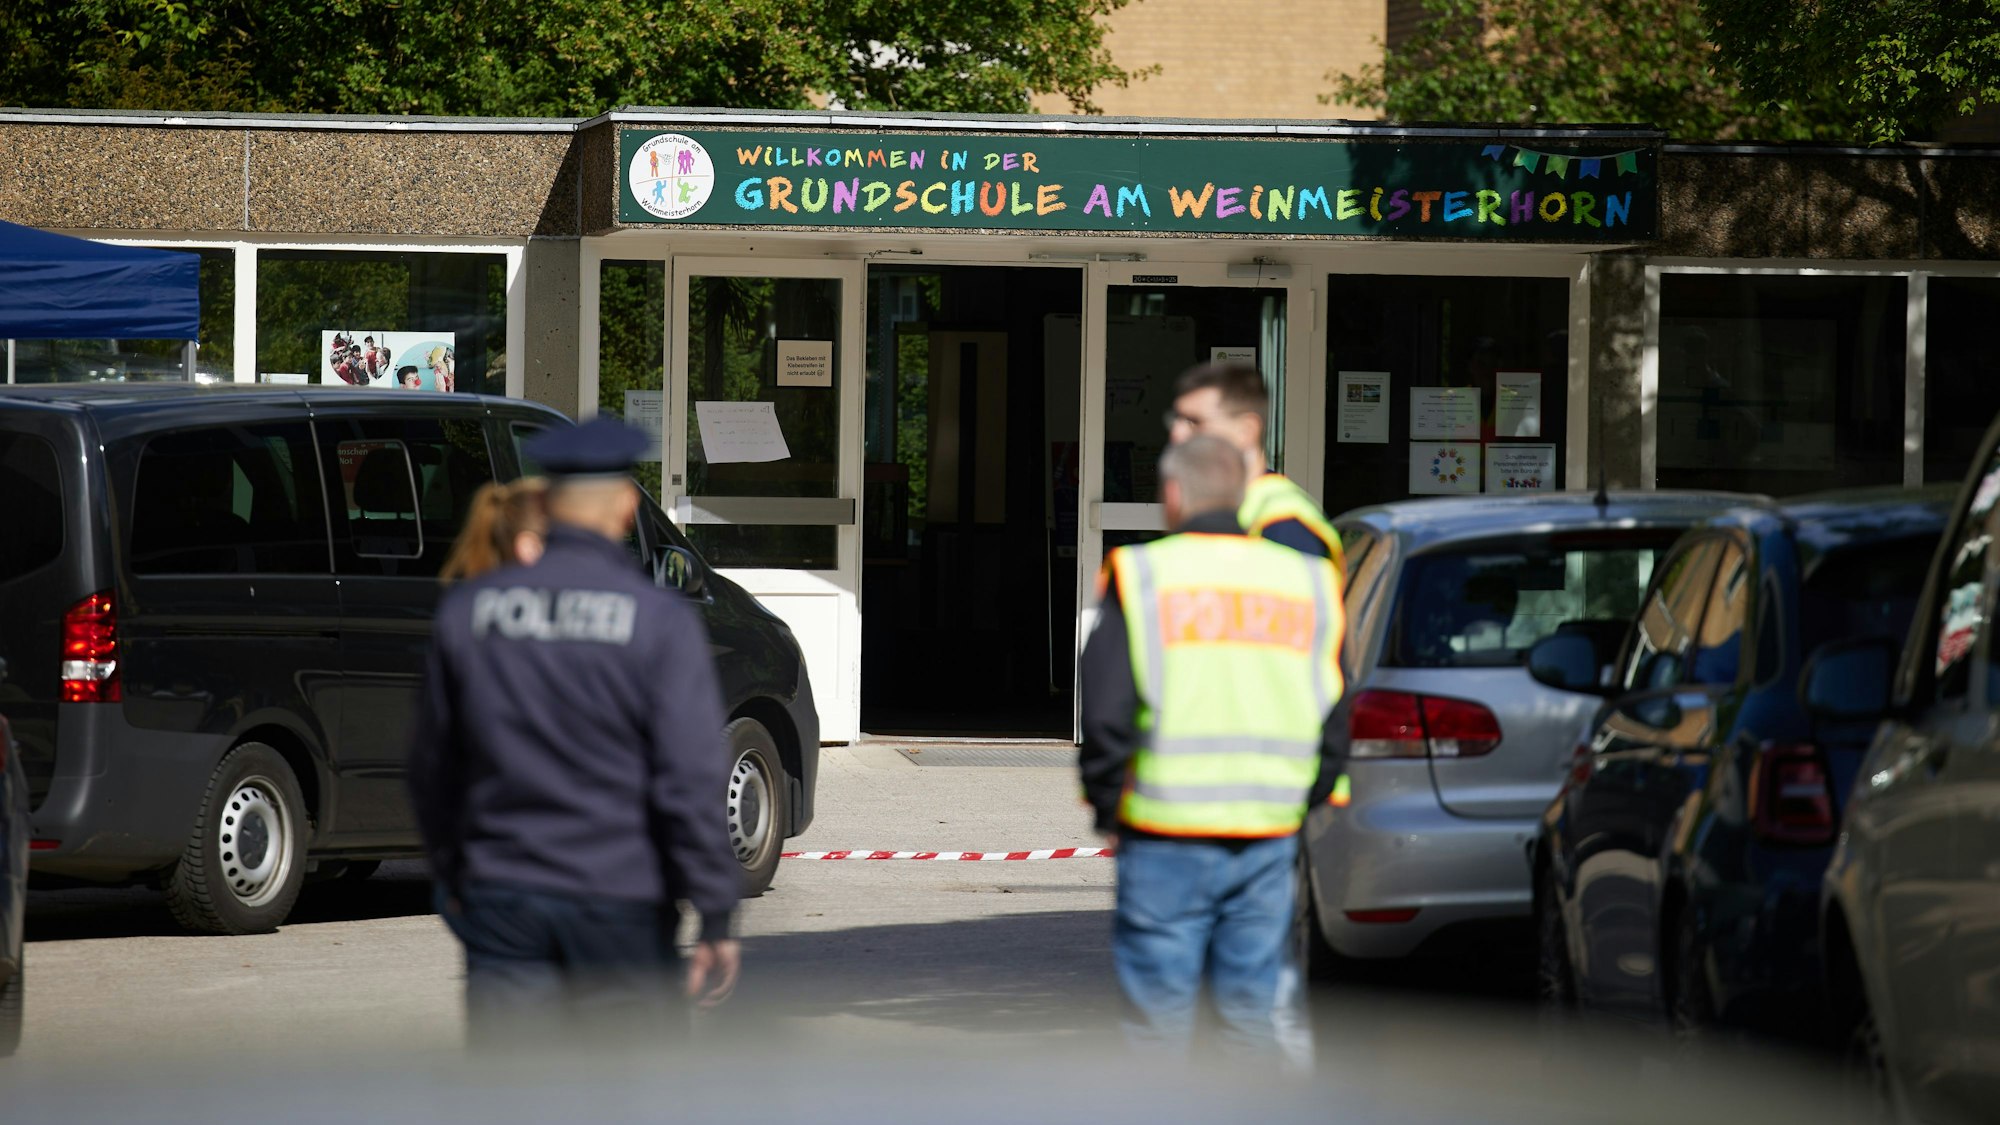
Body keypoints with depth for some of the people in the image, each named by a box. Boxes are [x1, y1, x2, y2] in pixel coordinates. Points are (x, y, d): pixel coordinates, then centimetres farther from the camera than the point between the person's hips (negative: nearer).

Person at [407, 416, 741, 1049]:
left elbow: (431, 767, 11)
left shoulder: (467, 611, 2)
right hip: (620, 902, -2)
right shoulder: (660, 622, -9)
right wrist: (716, 919, -8)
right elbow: (692, 782, -13)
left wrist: (450, 877, 25)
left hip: (501, 896, 3)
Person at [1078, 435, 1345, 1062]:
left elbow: (1106, 712, -8)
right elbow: (1335, 720, 9)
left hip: (1166, 835, -3)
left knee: (1159, 1018, 2)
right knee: (1255, 1018, 9)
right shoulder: (1303, 581, 9)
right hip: (1269, 836, 3)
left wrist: (1104, 805, 4)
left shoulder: (1142, 576, -3)